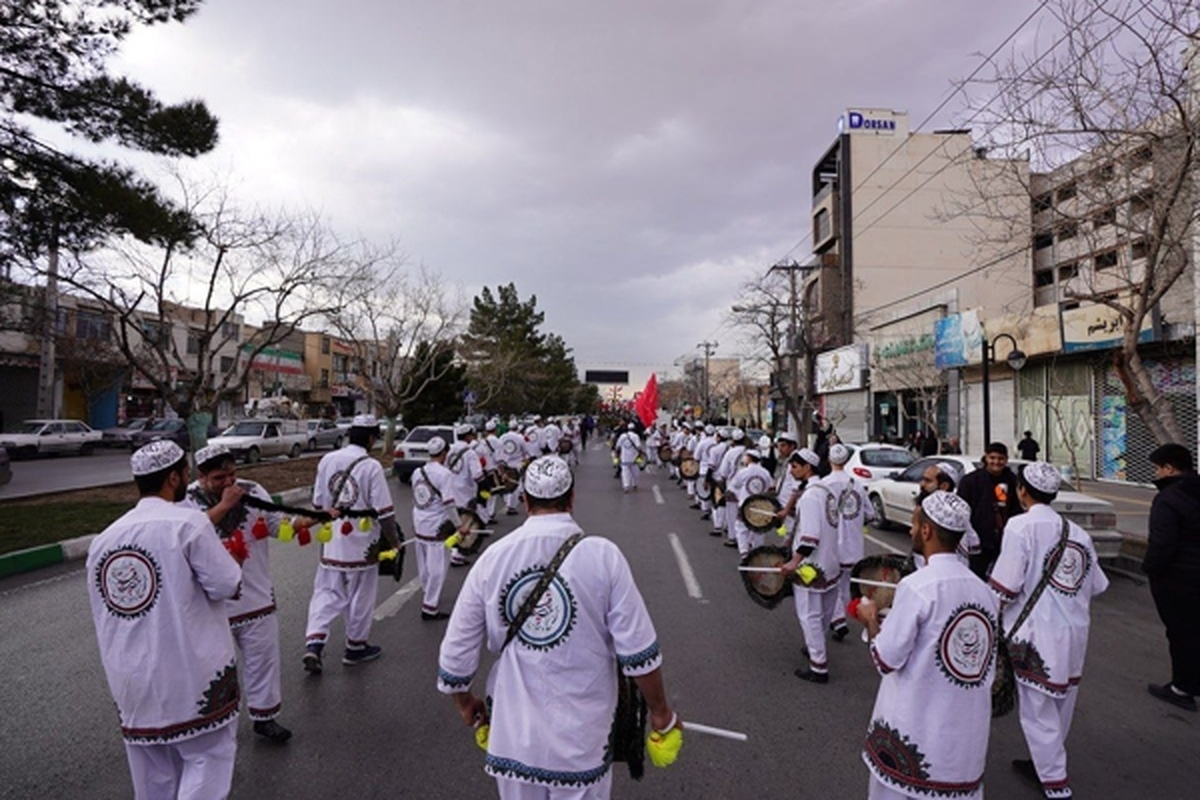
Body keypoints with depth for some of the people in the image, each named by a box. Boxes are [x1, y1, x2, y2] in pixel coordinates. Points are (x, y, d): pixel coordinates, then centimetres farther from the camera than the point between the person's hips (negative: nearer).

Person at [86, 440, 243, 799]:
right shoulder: (188, 523, -16)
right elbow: (227, 586, -15)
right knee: (208, 756, 8)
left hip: (131, 682, 6)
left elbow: (102, 615, 11)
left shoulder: (102, 540, 4)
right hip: (192, 675, -6)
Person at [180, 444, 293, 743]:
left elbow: (278, 526, -2)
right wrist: (224, 505, -27)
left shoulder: (253, 491, -3)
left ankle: (264, 716, 27)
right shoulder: (187, 501, -9)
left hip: (257, 597, 2)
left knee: (263, 657, 10)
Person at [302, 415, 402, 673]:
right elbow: (384, 511, -15)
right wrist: (395, 541, -2)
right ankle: (356, 647, 25)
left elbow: (318, 502, 8)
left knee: (326, 593, 15)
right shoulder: (371, 466, -17)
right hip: (362, 544, -4)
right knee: (361, 595, 12)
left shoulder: (327, 460, -1)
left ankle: (313, 644, 2)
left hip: (331, 542, 4)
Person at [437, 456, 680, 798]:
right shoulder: (602, 555, -14)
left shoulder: (492, 557, -8)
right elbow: (638, 652, -11)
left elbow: (455, 653, -1)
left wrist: (464, 701, 18)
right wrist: (661, 712, 5)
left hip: (513, 735, 2)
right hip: (581, 738, -2)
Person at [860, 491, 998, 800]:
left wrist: (870, 618, 1)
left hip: (914, 735, -6)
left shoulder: (916, 587, -20)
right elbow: (987, 667, 9)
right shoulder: (984, 590, 0)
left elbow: (886, 659, -15)